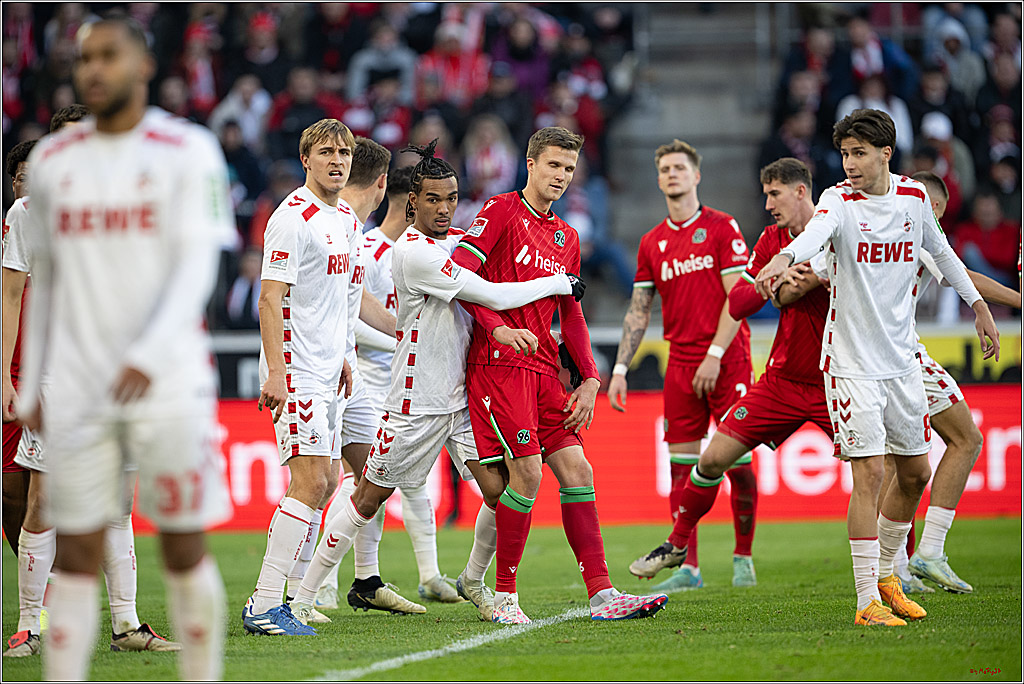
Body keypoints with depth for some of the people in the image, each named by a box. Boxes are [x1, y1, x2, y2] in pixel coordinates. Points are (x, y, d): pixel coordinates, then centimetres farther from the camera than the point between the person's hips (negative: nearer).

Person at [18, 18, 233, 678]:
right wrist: (31, 387, 15)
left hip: (167, 383, -3)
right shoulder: (52, 160, 12)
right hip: (78, 391, 3)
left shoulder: (189, 152, -1)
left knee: (185, 551, 0)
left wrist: (148, 353, -24)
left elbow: (197, 267, -10)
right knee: (75, 557, 0)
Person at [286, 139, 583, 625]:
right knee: (369, 499, -1)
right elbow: (495, 297, -21)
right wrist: (560, 284, -10)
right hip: (417, 400, -7)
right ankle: (304, 595, 10)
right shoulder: (414, 252, -18)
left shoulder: (459, 240, 9)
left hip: (463, 397, 7)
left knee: (500, 490, -5)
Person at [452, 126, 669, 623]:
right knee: (526, 471, -16)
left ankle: (601, 595, -2)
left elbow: (571, 316, 22)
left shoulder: (566, 238, 20)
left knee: (577, 470, 0)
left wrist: (589, 380, 11)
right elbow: (458, 274, -11)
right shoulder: (502, 211, -2)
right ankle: (504, 596, -5)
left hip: (543, 369, 7)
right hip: (498, 363, -7)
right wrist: (498, 327, -23)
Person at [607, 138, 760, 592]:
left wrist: (715, 355, -14)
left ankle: (743, 559, 8)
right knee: (681, 464, 0)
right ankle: (687, 566, 3)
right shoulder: (652, 243, 12)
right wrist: (619, 370, 8)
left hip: (727, 360, -4)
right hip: (681, 363, 4)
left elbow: (738, 296, -7)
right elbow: (638, 311, 15)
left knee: (737, 461, -4)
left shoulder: (722, 228, -1)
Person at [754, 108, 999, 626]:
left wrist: (977, 304, 26)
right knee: (868, 472, -13)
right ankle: (867, 602, -10)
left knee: (915, 472, 12)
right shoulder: (840, 201, -12)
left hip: (901, 359, 6)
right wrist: (784, 258, -56)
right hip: (852, 361, -6)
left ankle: (885, 575, 32)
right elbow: (815, 233, -35)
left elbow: (941, 251, 22)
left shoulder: (913, 196, 3)